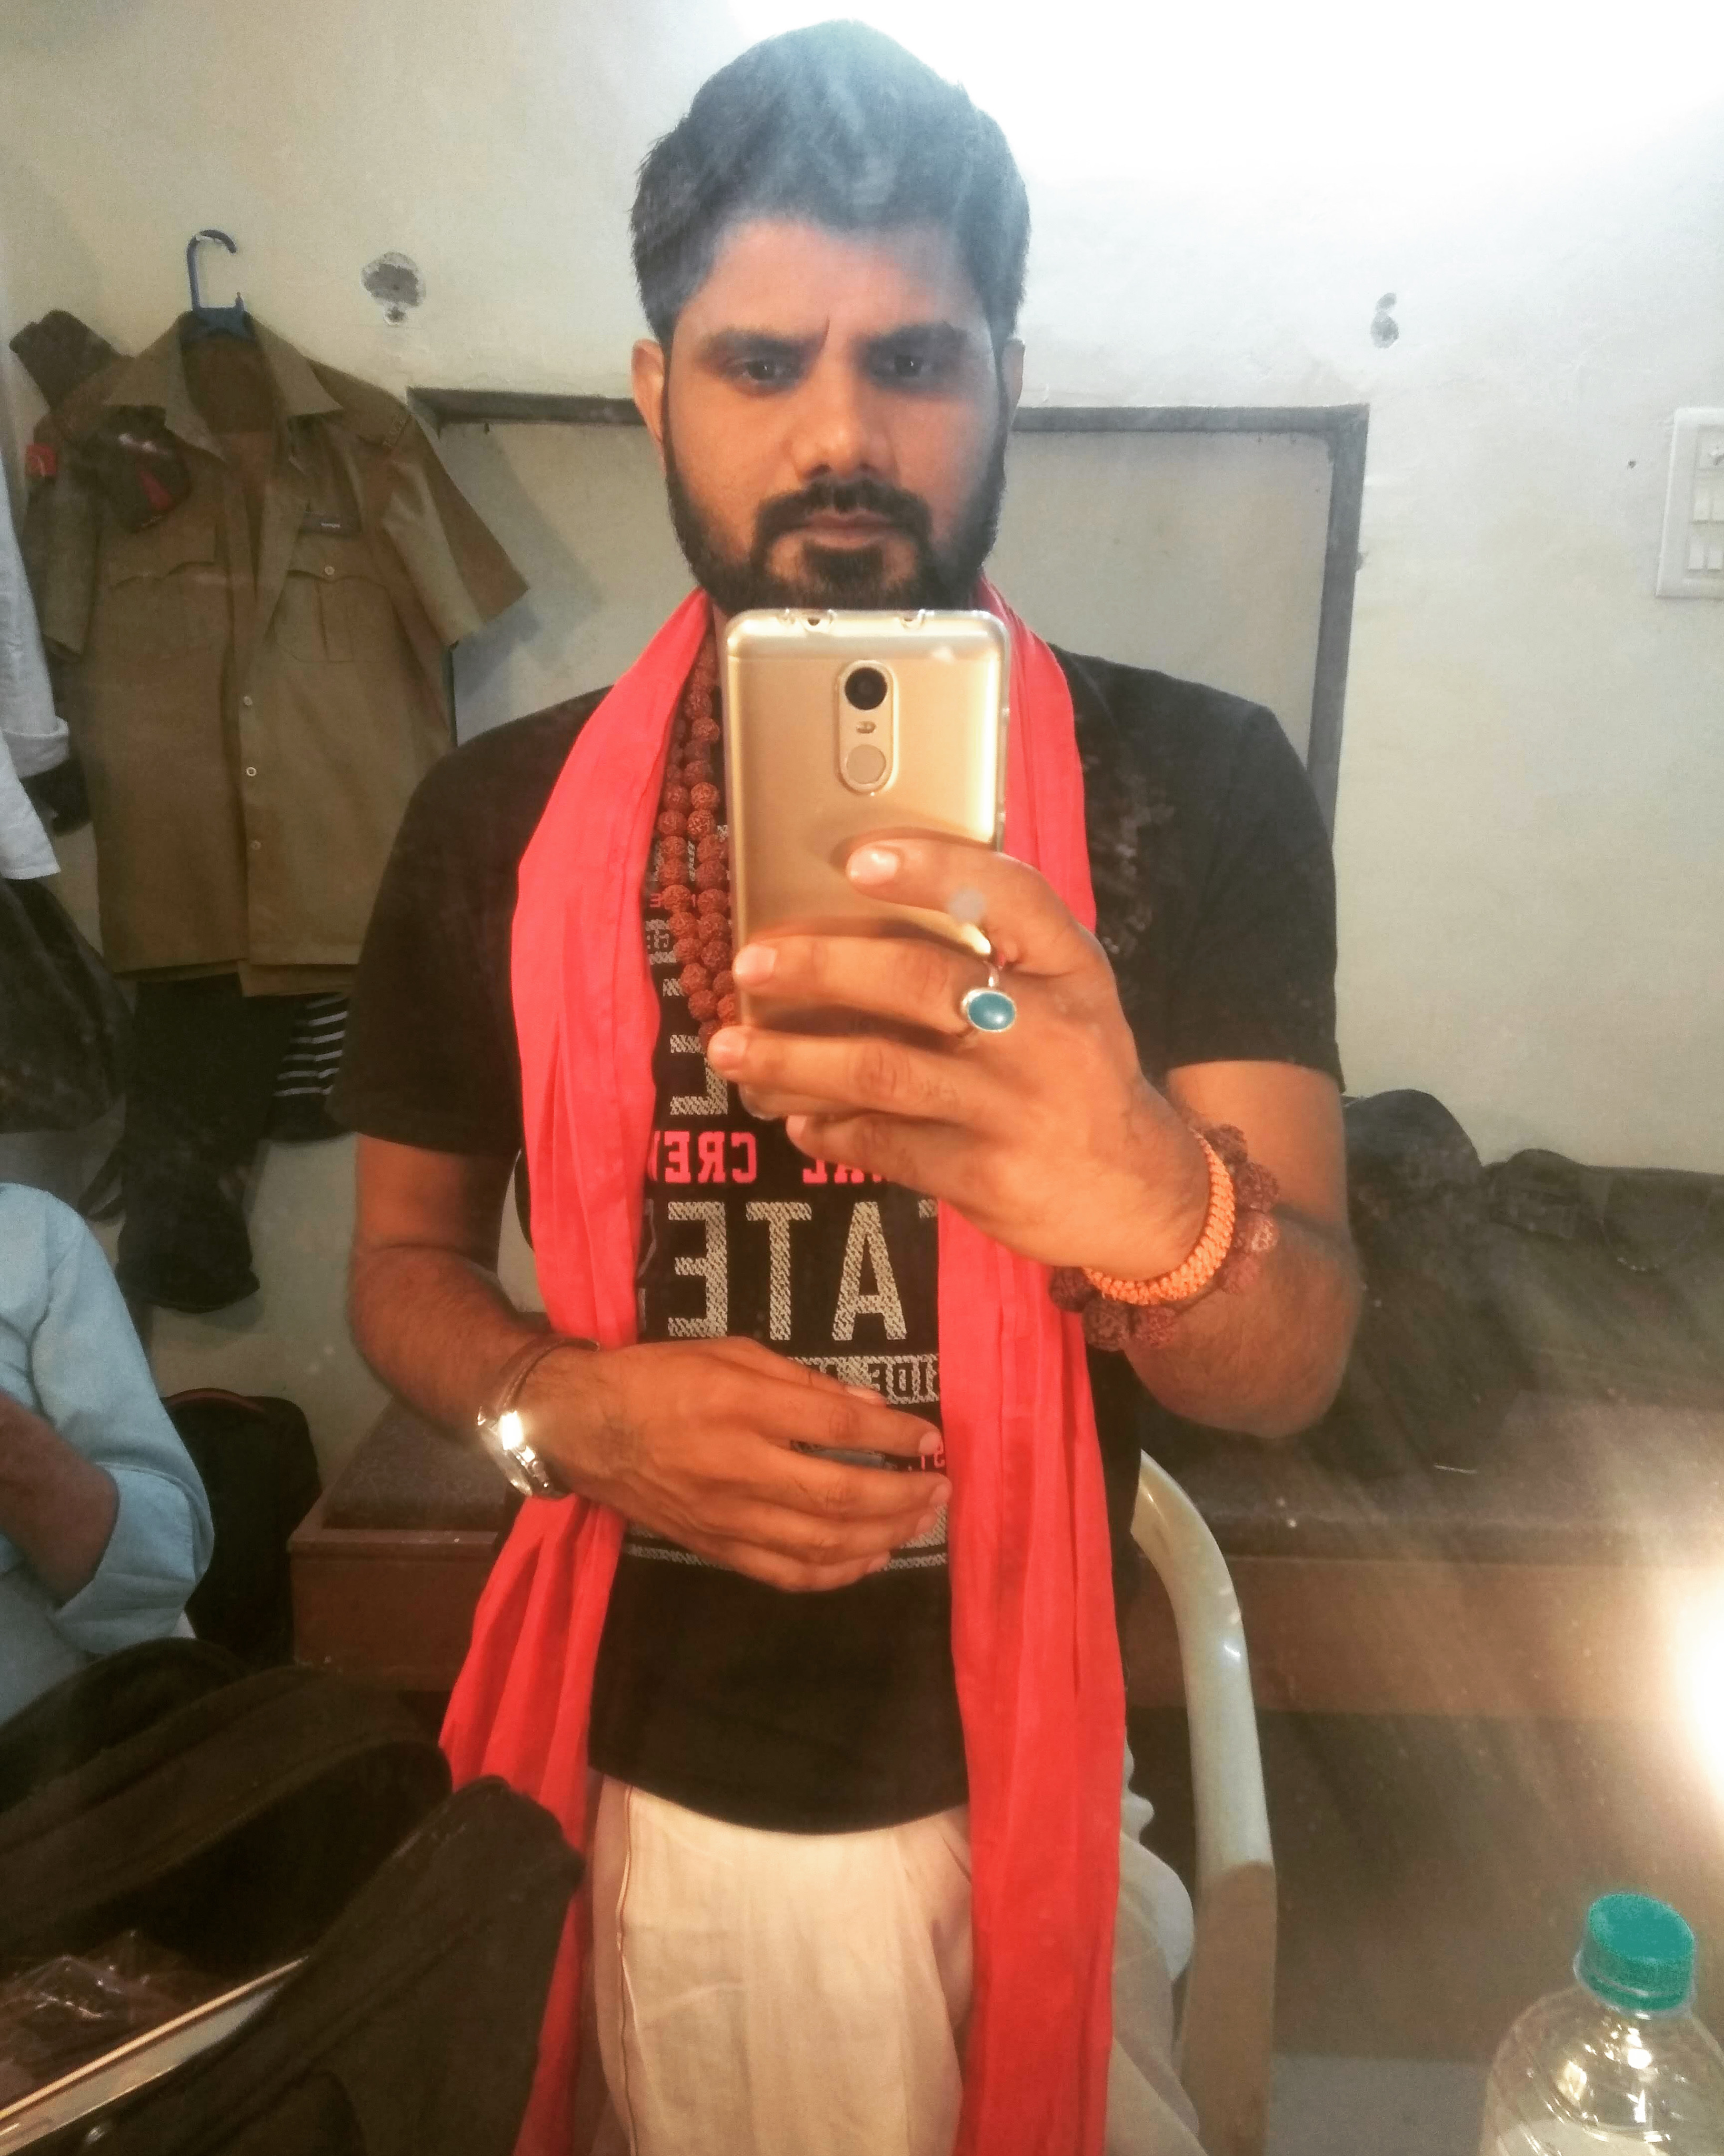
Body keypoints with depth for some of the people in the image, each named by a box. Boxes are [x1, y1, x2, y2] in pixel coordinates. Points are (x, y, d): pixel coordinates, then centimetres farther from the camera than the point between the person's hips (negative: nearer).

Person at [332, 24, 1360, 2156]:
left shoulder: (1192, 784, -12)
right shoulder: (501, 818, -6)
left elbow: (1293, 1365, -18)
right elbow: (403, 1256, 4)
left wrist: (1156, 1204, -41)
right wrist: (563, 1405, -17)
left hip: (1019, 1774, -1)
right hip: (639, 1781, 2)